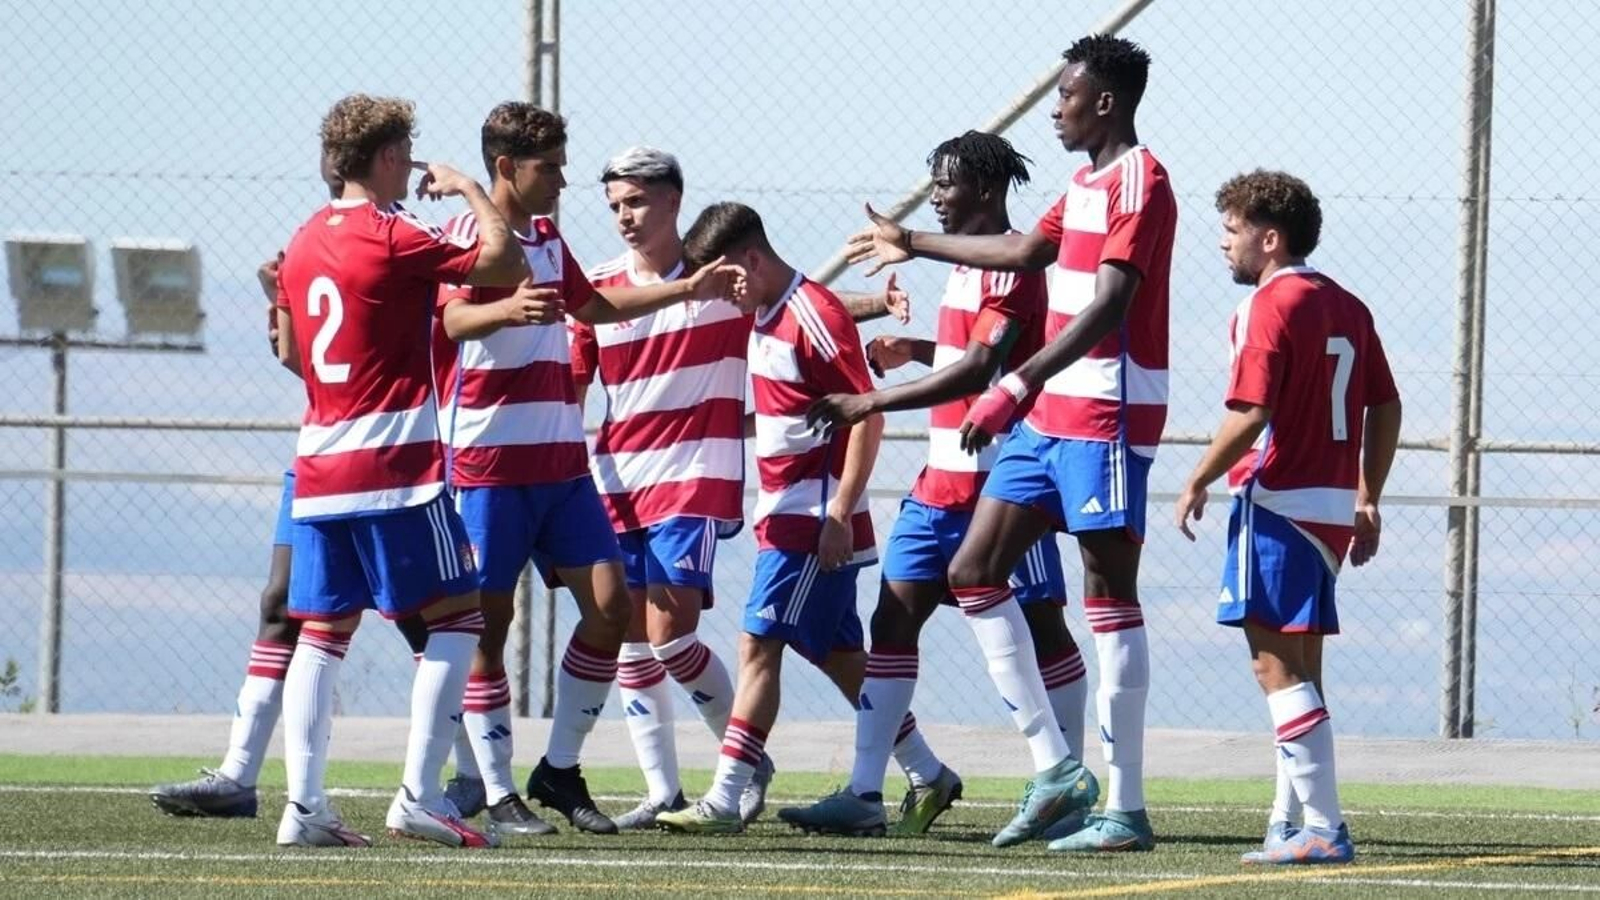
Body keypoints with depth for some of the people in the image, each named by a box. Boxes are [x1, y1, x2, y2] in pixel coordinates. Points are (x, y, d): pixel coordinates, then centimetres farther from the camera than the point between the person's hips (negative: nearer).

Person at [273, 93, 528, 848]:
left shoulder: (305, 242, 12)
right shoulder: (392, 239, -11)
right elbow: (504, 265, -12)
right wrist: (469, 191, 2)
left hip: (318, 467, 7)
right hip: (396, 470, -7)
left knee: (322, 630, 9)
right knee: (459, 616, -1)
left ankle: (304, 805, 0)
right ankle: (419, 796, -10)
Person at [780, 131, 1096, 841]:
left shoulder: (1012, 263, -13)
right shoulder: (968, 263, 18)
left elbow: (982, 365, -23)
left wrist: (871, 403, -22)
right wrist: (916, 351, 14)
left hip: (997, 476, -10)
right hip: (942, 480, 10)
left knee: (1038, 625, -2)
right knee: (894, 617, 2)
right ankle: (864, 794, 0)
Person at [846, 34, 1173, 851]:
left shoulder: (1139, 183, -13)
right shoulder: (1085, 184, 17)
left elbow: (1107, 305, -23)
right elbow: (1025, 252, 34)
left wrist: (1017, 386, -28)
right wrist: (914, 246, 44)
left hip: (1106, 419, -10)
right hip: (1049, 415, 10)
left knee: (1109, 600, -8)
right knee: (974, 572, 9)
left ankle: (1126, 808, -7)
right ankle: (1053, 766, 11)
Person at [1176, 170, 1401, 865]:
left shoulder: (1272, 306, -11)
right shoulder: (1345, 307, 14)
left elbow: (1251, 414, -18)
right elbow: (1385, 406, 16)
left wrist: (1198, 483, -6)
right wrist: (1367, 501, 22)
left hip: (1278, 503, -9)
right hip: (1333, 507, 9)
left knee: (1276, 664, -8)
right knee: (1298, 670, 15)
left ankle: (1323, 827, -15)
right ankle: (1290, 823, 19)